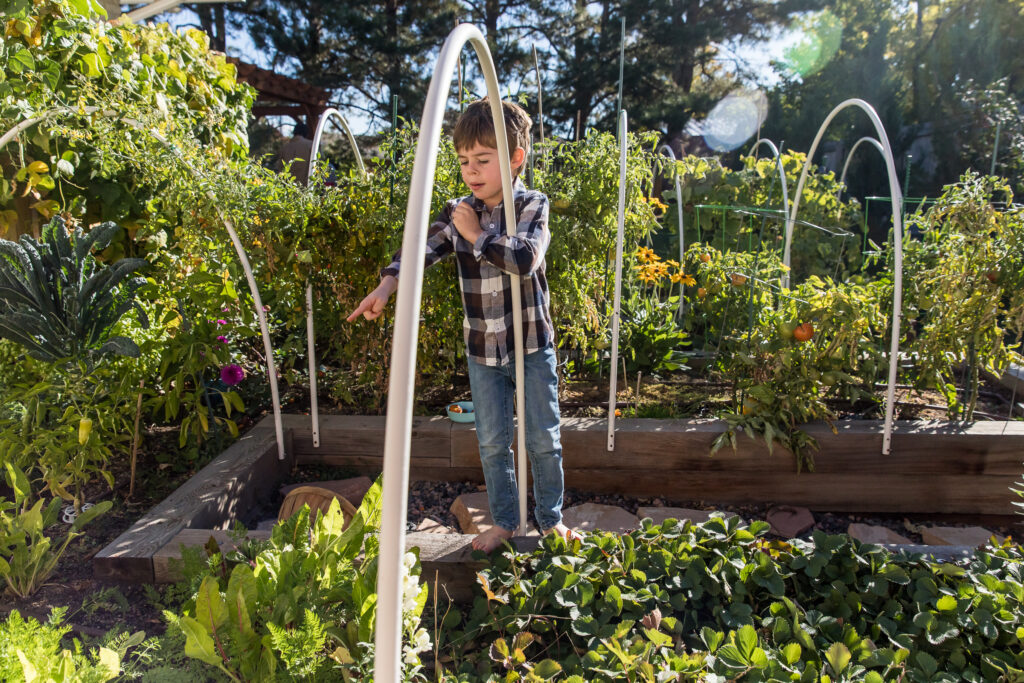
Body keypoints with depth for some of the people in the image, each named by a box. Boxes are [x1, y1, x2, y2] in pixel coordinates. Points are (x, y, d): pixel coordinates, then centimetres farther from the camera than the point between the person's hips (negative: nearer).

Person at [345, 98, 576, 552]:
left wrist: (477, 235, -19)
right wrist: (387, 283, -30)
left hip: (532, 344, -2)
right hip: (482, 349, 3)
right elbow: (423, 248, -13)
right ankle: (504, 521, 31)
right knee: (492, 442, 12)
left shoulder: (532, 206, -9)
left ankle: (550, 518, 30)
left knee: (544, 438, 9)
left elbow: (526, 258, -26)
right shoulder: (458, 213, 0)